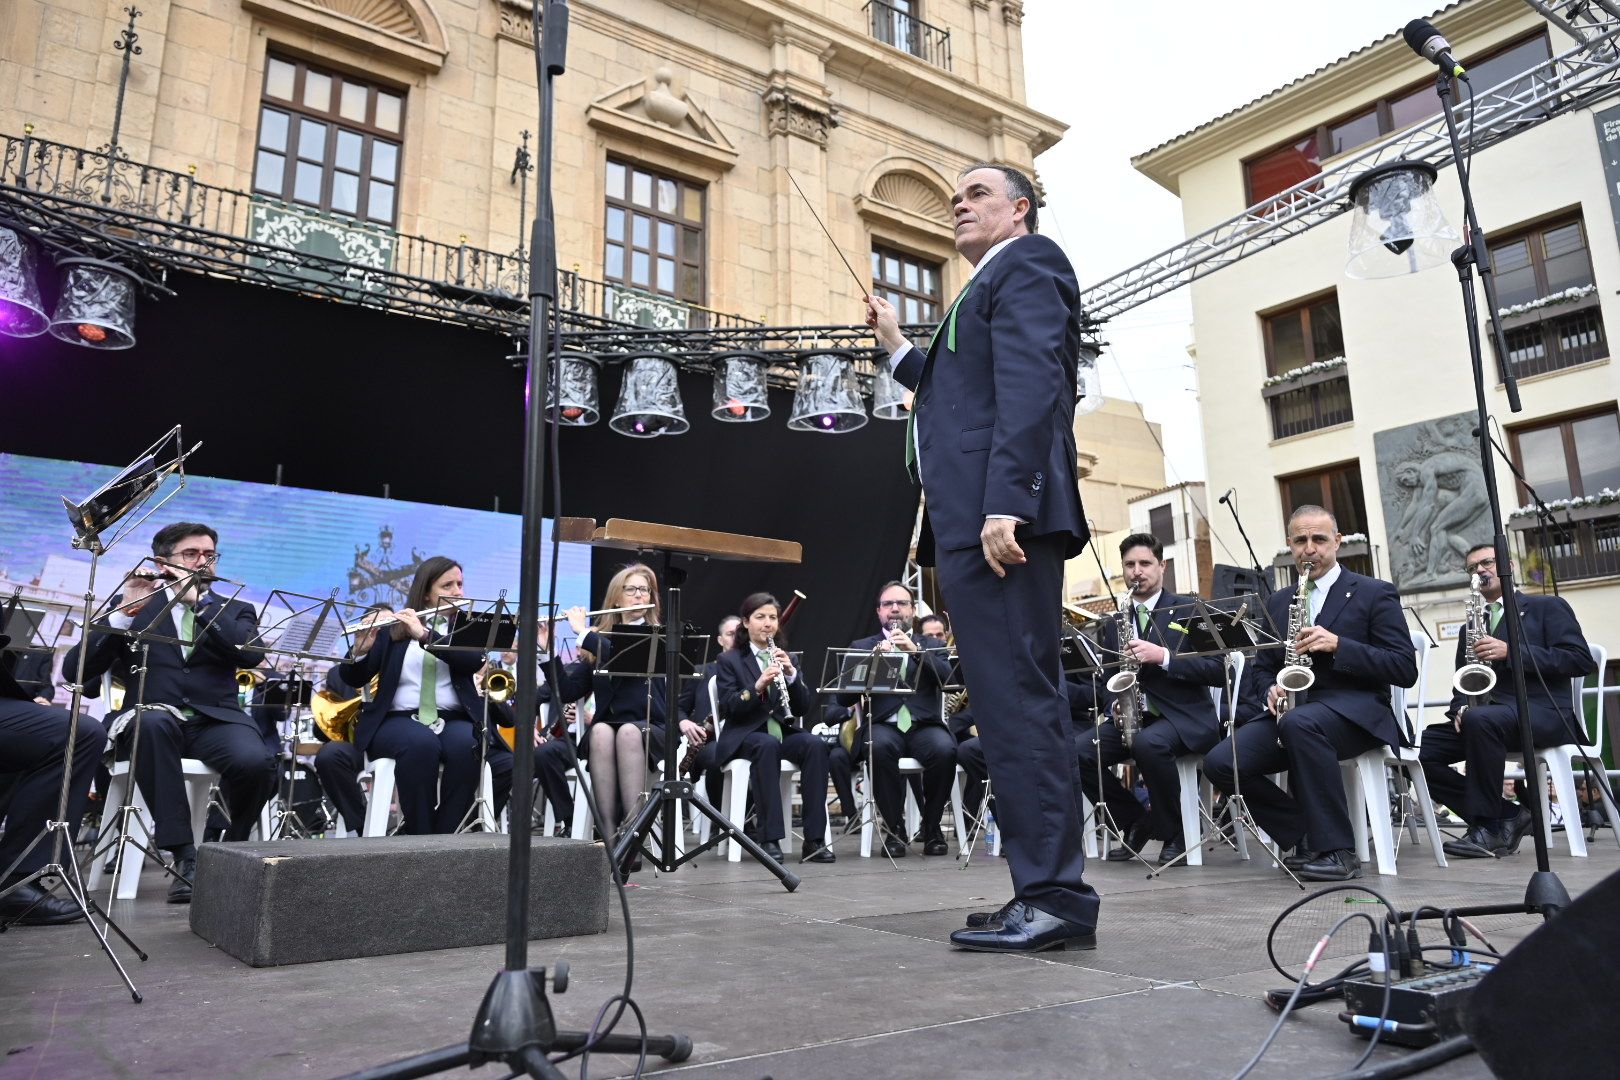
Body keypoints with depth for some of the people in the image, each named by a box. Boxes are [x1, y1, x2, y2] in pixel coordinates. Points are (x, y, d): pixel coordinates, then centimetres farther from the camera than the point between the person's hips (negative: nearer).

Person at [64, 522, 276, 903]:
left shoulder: (235, 610, 17)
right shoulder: (130, 605, 14)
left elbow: (251, 655, -7)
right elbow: (75, 670, 1)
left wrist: (198, 600, -10)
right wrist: (125, 611, -11)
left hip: (215, 719, 1)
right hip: (152, 722, 0)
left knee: (256, 760, -32)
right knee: (154, 721, -38)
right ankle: (184, 854, -31)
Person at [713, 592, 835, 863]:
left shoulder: (787, 658, 16)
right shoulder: (728, 660, 5)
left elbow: (803, 709, 7)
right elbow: (729, 708, -8)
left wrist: (791, 674, -10)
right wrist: (757, 686, -24)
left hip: (783, 731, 4)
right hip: (744, 736, -3)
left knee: (815, 744, -28)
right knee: (768, 745, -37)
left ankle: (814, 840, -29)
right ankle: (770, 839, -34)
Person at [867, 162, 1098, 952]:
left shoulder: (1026, 263, 2)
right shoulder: (987, 290, 30)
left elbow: (1030, 386, -14)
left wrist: (1006, 501, -24)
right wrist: (898, 348, 27)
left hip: (1000, 512, -10)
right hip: (976, 518, 10)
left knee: (1015, 697, -12)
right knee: (1017, 701, 7)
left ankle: (1054, 894, -7)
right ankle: (1049, 894, 12)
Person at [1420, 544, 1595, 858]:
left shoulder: (1548, 607, 10)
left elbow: (1580, 660, -5)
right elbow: (1464, 683, 21)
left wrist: (1511, 651, -16)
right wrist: (1460, 708, -3)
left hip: (1542, 712, -6)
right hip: (1483, 716, 6)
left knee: (1480, 719, -39)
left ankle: (1488, 827, -26)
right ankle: (1507, 816, -8)